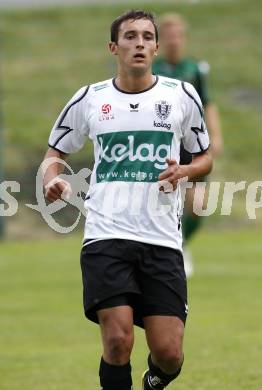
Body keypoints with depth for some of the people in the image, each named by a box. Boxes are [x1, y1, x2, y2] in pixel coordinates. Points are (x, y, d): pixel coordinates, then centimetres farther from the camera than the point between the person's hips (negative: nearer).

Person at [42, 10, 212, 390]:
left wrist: (185, 171, -6)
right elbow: (56, 151, 19)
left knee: (168, 352, -5)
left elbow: (205, 157, 17)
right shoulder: (89, 98, 7)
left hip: (162, 240, 1)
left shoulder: (181, 95, 7)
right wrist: (52, 180, -4)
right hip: (106, 236, -1)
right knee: (118, 341, -16)